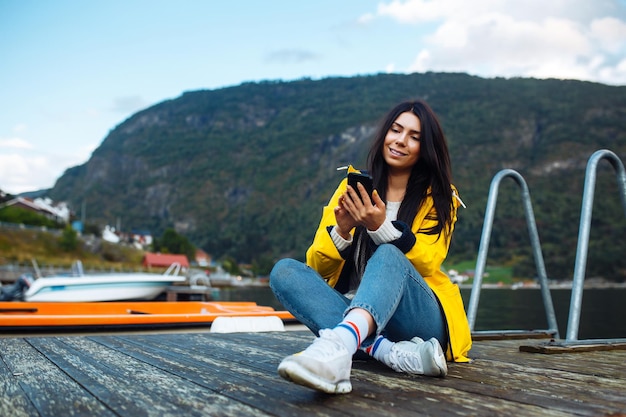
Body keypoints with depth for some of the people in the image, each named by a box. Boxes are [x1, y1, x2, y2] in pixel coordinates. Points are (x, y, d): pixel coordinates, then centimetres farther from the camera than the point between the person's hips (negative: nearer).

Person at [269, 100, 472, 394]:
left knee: (389, 254, -32)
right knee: (284, 271, -21)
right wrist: (342, 231, -18)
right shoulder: (353, 187, 8)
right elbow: (318, 266, 2)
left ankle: (336, 347, -61)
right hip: (353, 315, 3)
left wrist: (380, 226, -26)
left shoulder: (439, 196, 5)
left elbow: (426, 263, -11)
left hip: (418, 318, -2)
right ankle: (393, 353, -36)